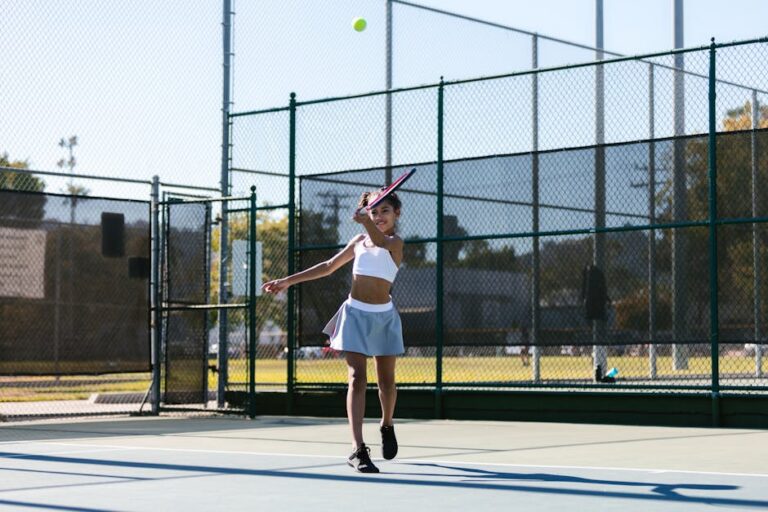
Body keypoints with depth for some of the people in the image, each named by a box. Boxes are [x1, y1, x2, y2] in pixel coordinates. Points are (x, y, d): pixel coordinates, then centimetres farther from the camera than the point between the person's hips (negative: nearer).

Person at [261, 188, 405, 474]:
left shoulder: (395, 243, -2)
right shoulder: (359, 241, 12)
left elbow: (380, 241, -28)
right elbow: (328, 267, 22)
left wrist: (365, 223, -49)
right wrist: (289, 281, 19)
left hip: (383, 317, -2)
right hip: (356, 314, 2)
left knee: (386, 380, 7)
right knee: (357, 379, -10)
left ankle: (387, 426, 38)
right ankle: (358, 449, -17)